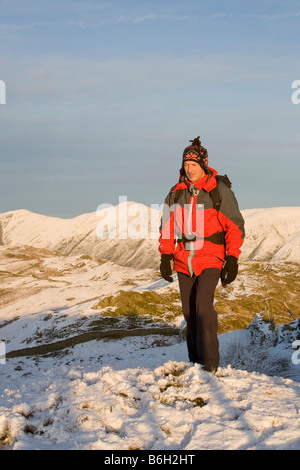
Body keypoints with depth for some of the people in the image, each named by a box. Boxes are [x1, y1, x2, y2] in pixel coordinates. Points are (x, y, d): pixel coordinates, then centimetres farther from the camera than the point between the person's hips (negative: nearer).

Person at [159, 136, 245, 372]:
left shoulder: (220, 192, -5)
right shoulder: (176, 193, 7)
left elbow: (235, 227, -3)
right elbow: (167, 227, 14)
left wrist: (232, 260, -9)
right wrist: (165, 257, 6)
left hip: (210, 260, -5)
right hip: (183, 261, 5)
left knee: (203, 305, -20)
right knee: (190, 312, 7)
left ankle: (211, 361, -16)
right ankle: (196, 361, 17)